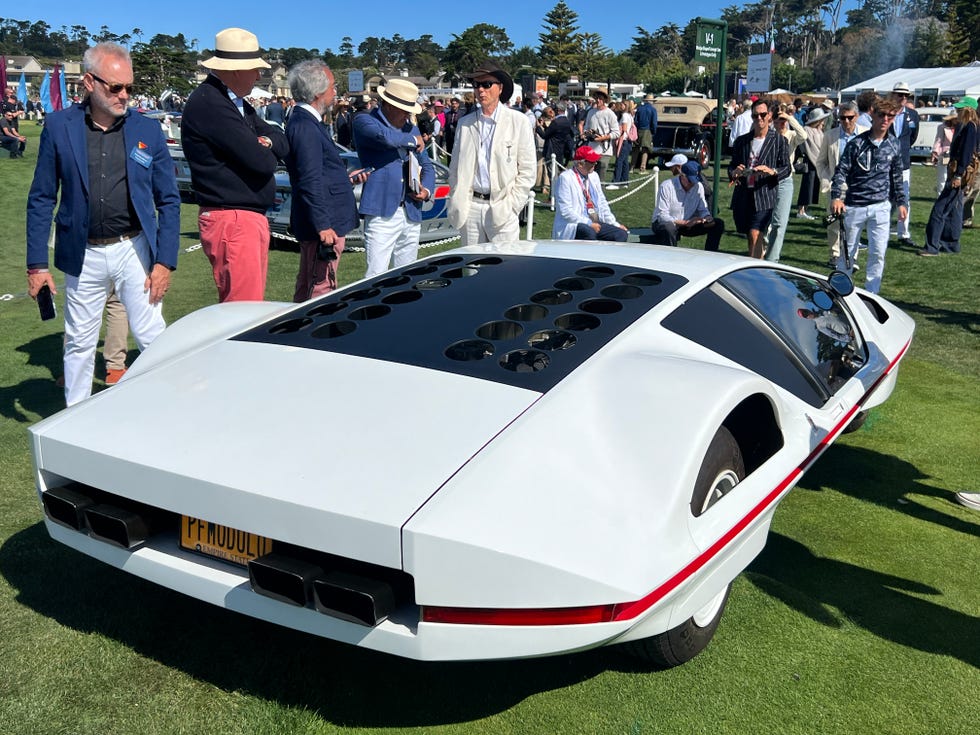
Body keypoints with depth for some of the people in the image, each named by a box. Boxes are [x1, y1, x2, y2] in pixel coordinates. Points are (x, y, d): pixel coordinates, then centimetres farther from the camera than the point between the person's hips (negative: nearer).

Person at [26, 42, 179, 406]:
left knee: (153, 339, 0)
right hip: (84, 255, 1)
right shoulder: (59, 126, -1)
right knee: (79, 343, 12)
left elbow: (169, 200, 2)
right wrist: (36, 264, -2)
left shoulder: (148, 129, -1)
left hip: (136, 249, -1)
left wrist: (165, 261, -6)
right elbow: (41, 199, 2)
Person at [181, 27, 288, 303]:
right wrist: (266, 152, 3)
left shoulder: (236, 102, 17)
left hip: (253, 218, 10)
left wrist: (266, 141, -9)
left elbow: (282, 142, 13)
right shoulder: (208, 104, -15)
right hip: (231, 221, -10)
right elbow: (261, 162, -20)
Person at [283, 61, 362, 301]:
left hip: (326, 223, 11)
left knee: (306, 292, 18)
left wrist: (345, 175, 32)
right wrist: (323, 227, -24)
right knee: (319, 291, -5)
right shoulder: (305, 127, -18)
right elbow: (310, 182, -23)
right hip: (324, 226, -11)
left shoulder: (307, 122, 14)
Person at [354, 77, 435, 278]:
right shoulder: (364, 122, -2)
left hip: (412, 214, 7)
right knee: (376, 276, -11)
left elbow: (426, 165, 25)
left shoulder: (411, 128, 18)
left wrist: (427, 190, 4)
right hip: (382, 213, -6)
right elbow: (385, 137, -24)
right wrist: (412, 140, -5)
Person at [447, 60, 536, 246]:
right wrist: (456, 203, 5)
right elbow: (455, 167, 15)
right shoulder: (464, 123, 11)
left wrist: (512, 206, -6)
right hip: (470, 207, 3)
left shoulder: (518, 122, 2)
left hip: (501, 208, -3)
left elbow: (527, 170, 1)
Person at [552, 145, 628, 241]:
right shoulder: (565, 178, -8)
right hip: (572, 225, -7)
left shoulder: (594, 176, 15)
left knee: (621, 234, -11)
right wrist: (589, 224, -19)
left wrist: (615, 224, 8)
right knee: (589, 233, -37)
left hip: (595, 223, 7)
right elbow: (565, 211, -16)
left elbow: (602, 204, 20)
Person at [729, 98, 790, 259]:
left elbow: (786, 168, 2)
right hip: (743, 195, 4)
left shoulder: (778, 140, 3)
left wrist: (772, 171, -20)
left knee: (755, 235, -17)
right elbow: (732, 165, 16)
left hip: (764, 194, -4)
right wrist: (734, 172, -8)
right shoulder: (742, 141, 13)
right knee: (750, 238, 11)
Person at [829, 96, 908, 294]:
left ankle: (871, 294, 7)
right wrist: (836, 197, -20)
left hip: (881, 207, 2)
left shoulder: (894, 145, 6)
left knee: (878, 253, -4)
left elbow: (897, 177, 15)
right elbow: (841, 171, -7)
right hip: (854, 206, -2)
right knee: (848, 252, 8)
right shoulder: (857, 143, -5)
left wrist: (901, 202, 13)